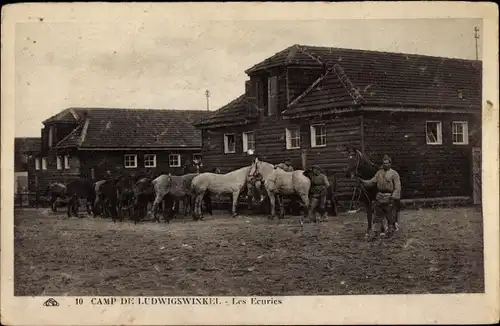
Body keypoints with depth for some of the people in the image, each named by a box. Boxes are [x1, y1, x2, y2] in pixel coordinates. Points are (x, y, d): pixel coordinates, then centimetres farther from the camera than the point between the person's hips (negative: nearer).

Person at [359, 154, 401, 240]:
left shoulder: (394, 174, -5)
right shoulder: (379, 172, 11)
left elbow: (397, 187, -9)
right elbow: (372, 181, 7)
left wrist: (394, 198, -18)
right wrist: (363, 181, -9)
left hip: (389, 198, -5)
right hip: (379, 197, 5)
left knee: (390, 217, 4)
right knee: (378, 216, 7)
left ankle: (390, 231, 17)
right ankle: (375, 232, 10)